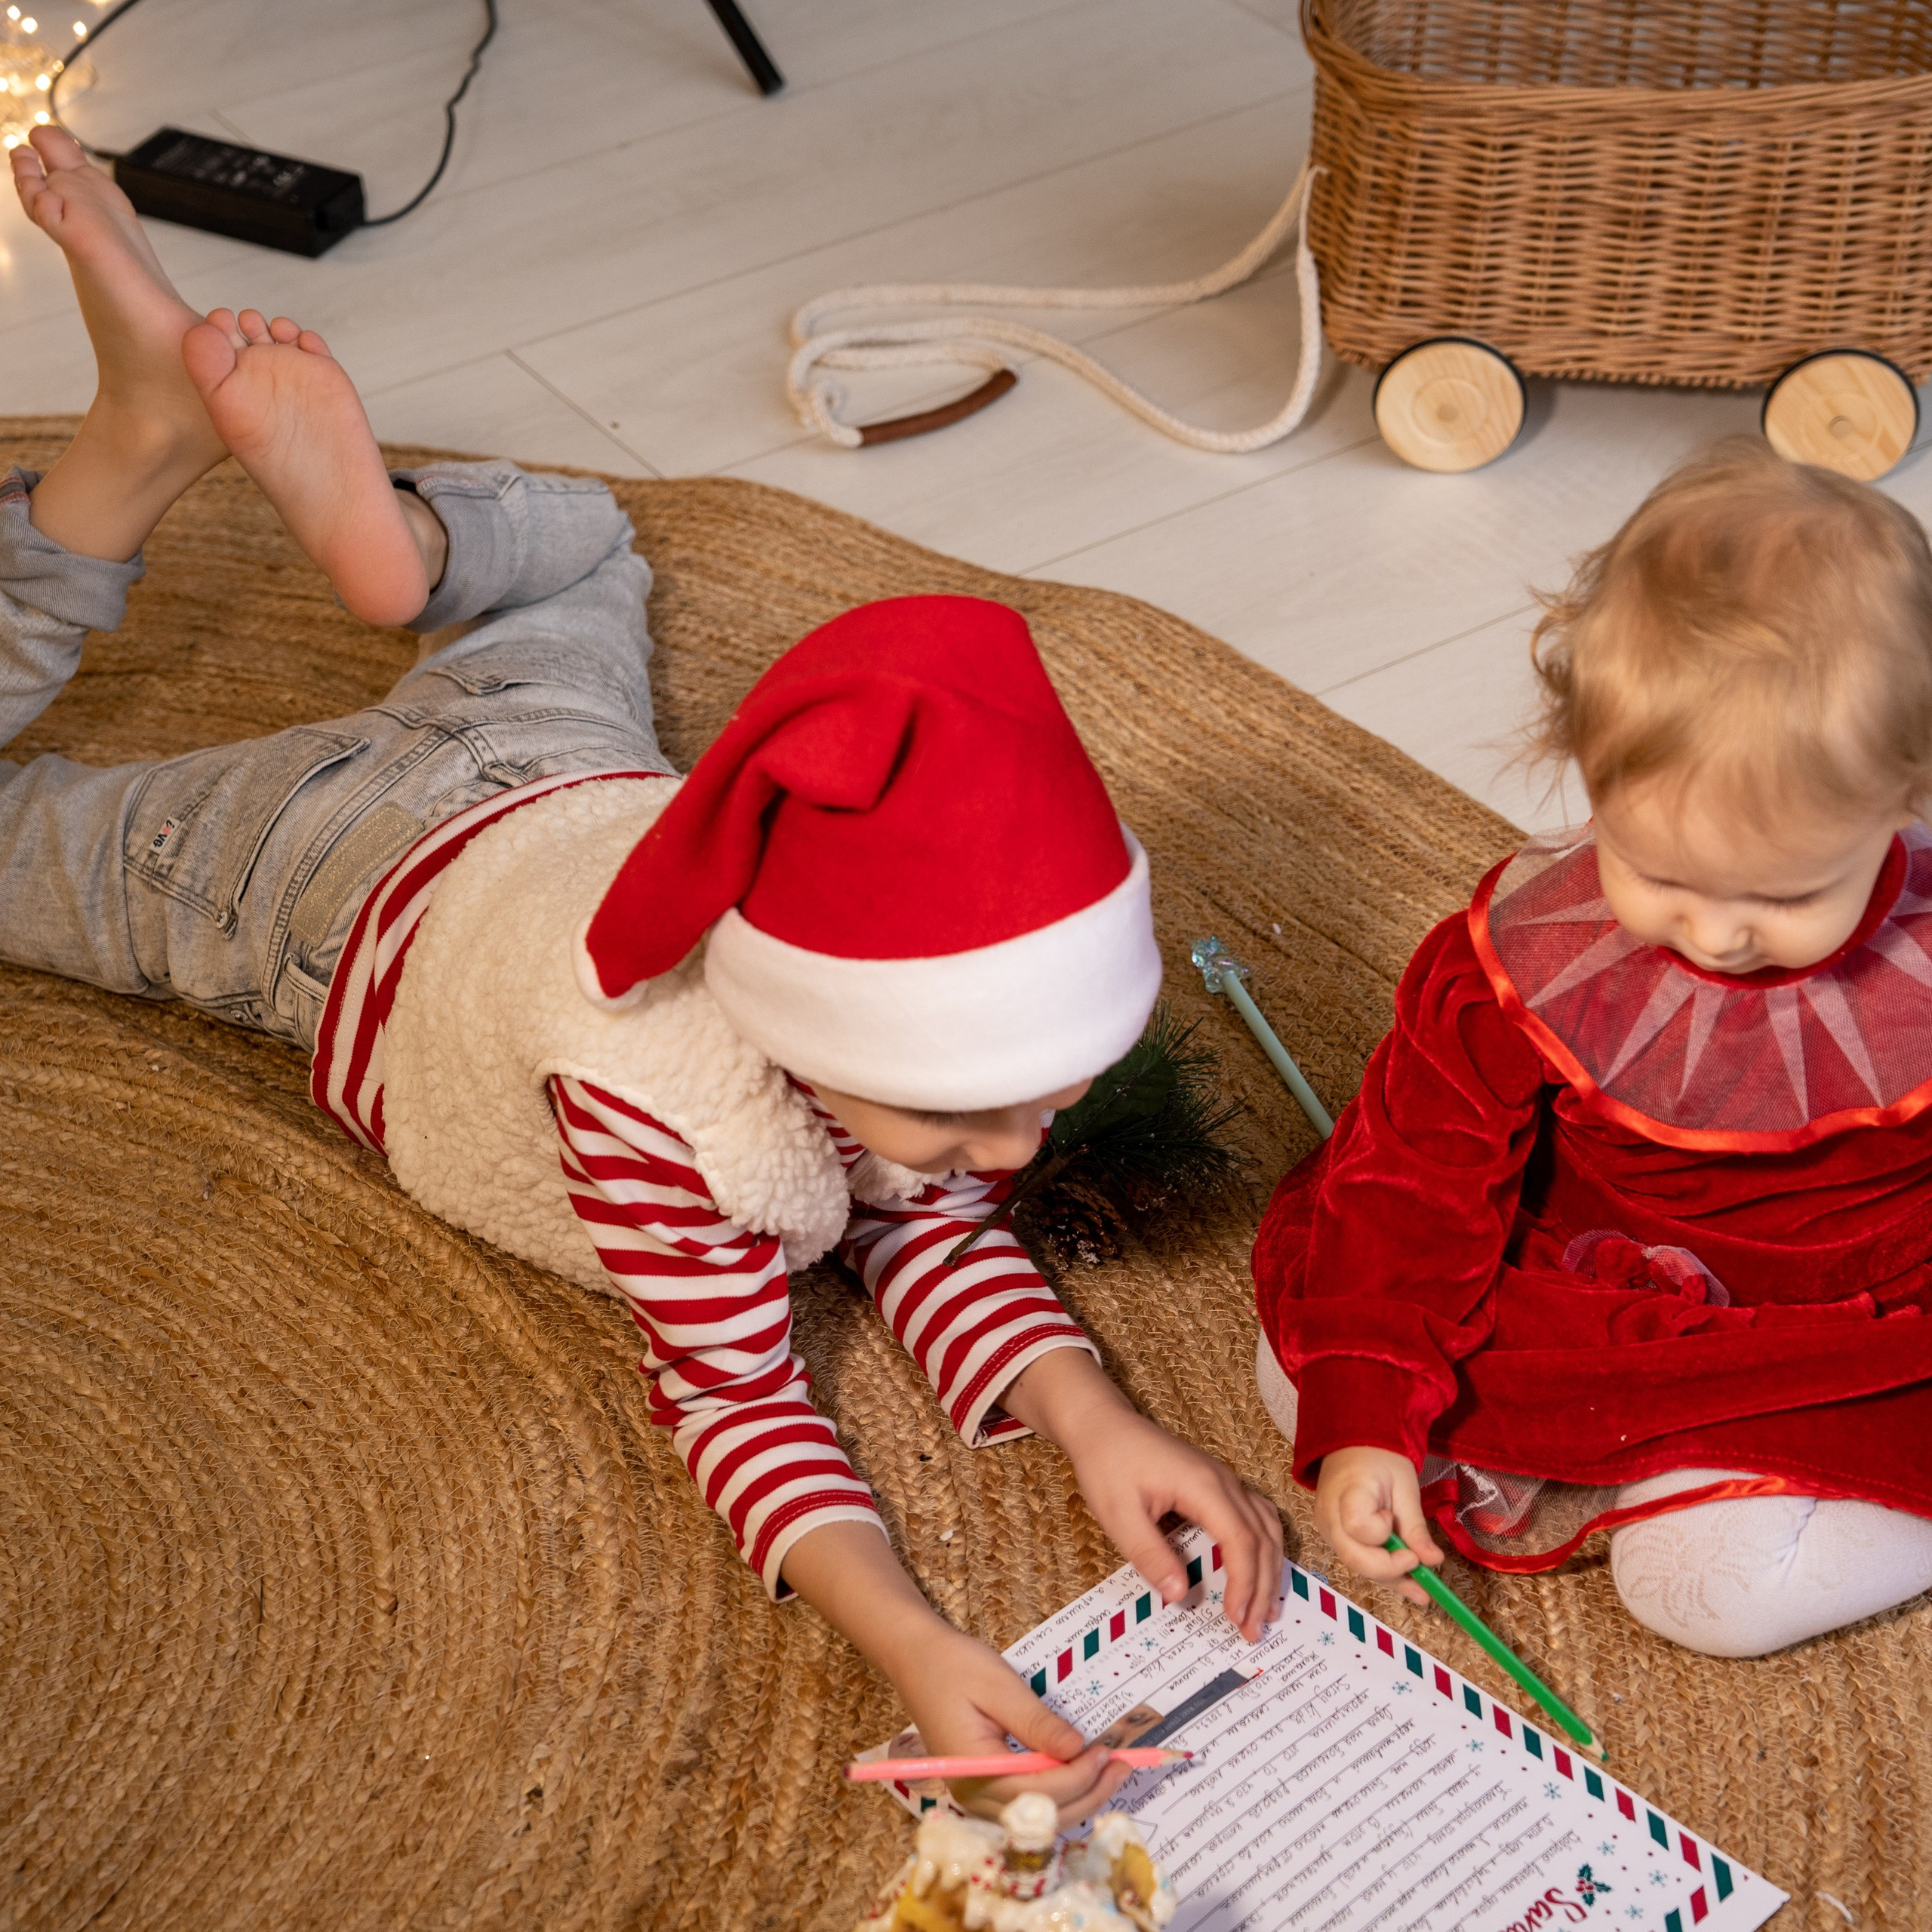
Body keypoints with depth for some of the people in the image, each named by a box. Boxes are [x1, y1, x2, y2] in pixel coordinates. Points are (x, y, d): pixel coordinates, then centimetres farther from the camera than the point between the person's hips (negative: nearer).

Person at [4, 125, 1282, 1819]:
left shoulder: (929, 1009, -33)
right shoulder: (654, 1102, -47)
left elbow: (924, 1227, -19)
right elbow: (736, 1394, -34)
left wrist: (1089, 1413, -37)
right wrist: (909, 1643, -48)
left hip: (569, 788, 5)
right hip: (353, 886, -5)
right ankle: (144, 443, 15)